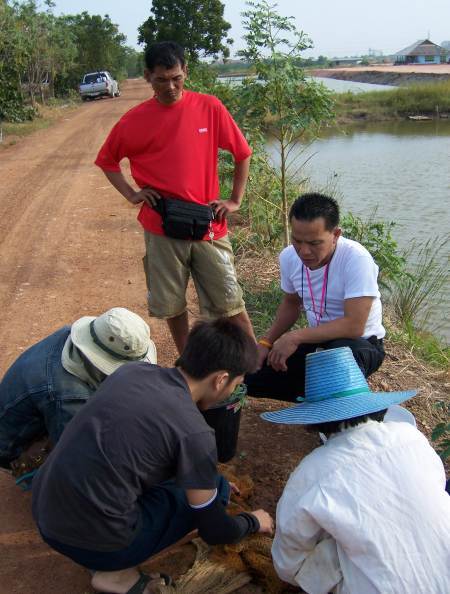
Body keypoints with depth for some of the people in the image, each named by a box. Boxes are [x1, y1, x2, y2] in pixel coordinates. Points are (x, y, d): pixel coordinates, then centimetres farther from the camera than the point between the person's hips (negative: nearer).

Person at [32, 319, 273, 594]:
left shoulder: (133, 370, 2)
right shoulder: (195, 433, -16)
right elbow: (215, 532, -4)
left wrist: (203, 474, 33)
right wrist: (254, 522, 19)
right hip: (93, 543, -7)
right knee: (215, 489, 8)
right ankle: (118, 571, 4)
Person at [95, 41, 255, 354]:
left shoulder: (209, 108, -3)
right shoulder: (135, 120, -1)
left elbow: (243, 153, 7)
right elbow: (106, 160, 14)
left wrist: (235, 200, 2)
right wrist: (131, 193, 1)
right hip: (161, 227, 1)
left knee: (230, 303, 1)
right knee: (172, 304, 10)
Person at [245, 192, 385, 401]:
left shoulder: (356, 259, -26)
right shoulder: (289, 257, -6)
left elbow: (354, 326, -31)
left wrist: (296, 337, -27)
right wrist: (266, 343, 1)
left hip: (359, 343, -6)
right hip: (316, 339, 6)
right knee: (249, 374, -6)